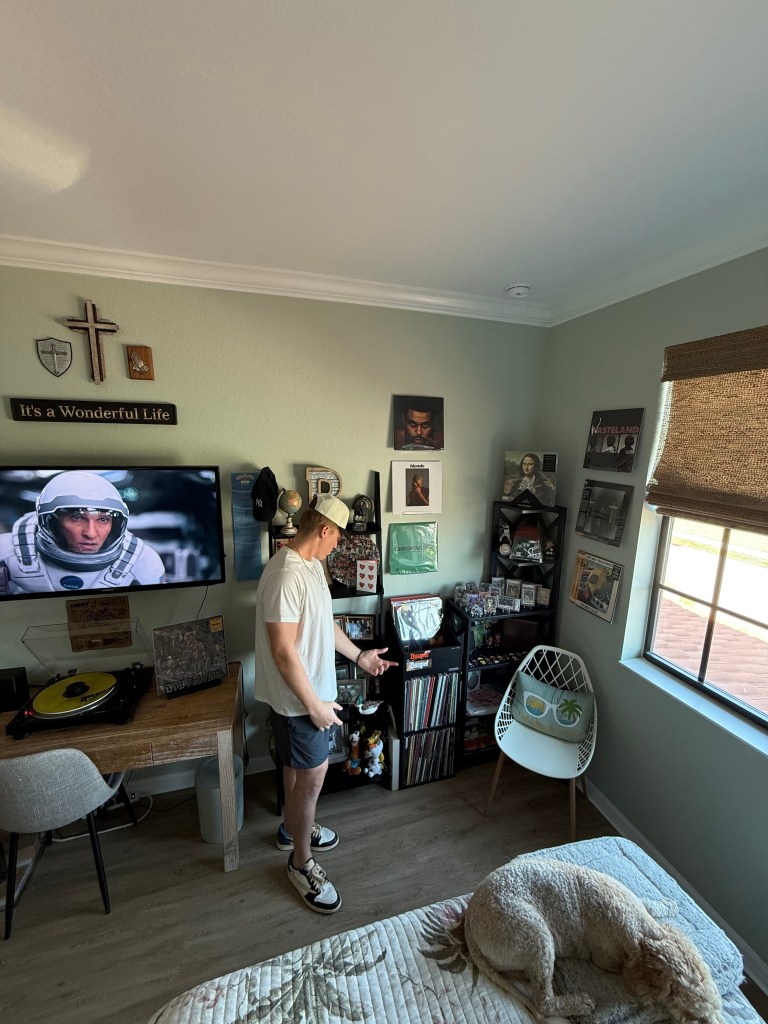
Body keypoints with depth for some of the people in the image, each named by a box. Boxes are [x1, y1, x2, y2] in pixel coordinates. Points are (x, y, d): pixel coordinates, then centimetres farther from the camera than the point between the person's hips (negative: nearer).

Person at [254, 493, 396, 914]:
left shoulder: (311, 565, 1)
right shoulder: (286, 576, -30)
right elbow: (283, 651, -28)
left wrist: (359, 656, 15)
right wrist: (314, 704, -20)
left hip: (313, 689, 9)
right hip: (297, 696, -9)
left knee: (299, 765, 26)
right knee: (313, 773, 8)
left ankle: (293, 828, 50)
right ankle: (301, 862, 31)